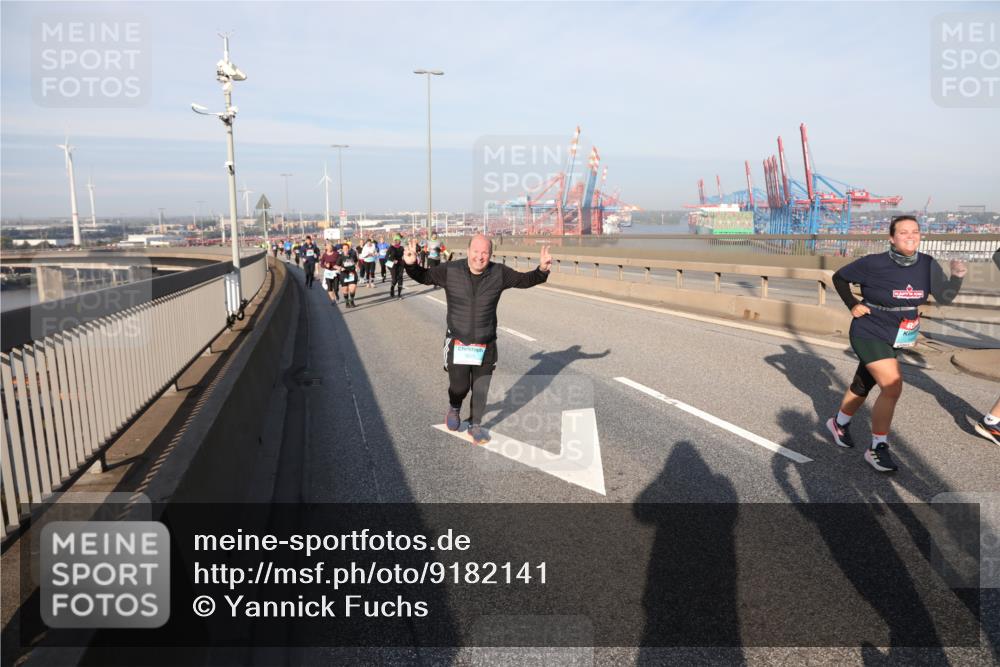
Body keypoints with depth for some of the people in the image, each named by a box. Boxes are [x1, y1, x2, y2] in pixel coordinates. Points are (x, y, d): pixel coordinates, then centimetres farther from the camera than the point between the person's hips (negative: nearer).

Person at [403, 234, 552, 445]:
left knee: (481, 390, 13)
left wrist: (542, 270, -13)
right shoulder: (450, 271, -10)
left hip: (486, 346, 2)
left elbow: (525, 280, 5)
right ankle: (454, 408, 40)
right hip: (457, 344, -2)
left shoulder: (500, 273, -6)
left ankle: (475, 425, 36)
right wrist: (411, 264, -18)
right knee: (459, 387, 3)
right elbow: (423, 276, 2)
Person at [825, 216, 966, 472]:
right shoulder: (874, 264, -17)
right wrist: (852, 306, -10)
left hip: (895, 339, 6)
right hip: (870, 334, -6)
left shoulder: (927, 265, -4)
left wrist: (957, 276, -22)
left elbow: (944, 296, -4)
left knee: (862, 386, 19)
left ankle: (839, 423, 44)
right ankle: (877, 449, -4)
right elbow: (839, 278, -4)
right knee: (892, 387, -18)